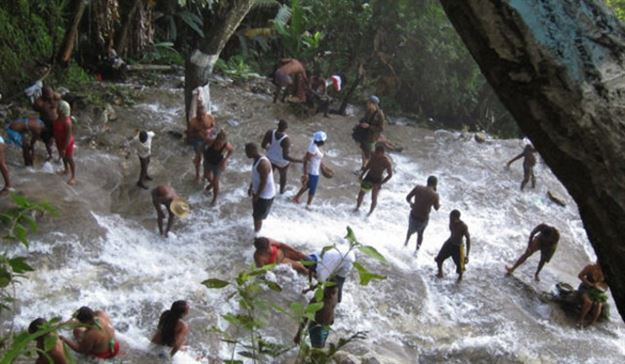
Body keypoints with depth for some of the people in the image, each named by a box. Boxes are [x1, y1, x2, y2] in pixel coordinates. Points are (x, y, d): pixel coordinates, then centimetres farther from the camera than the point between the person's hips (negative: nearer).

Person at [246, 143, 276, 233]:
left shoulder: (263, 163, -32)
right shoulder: (257, 159, 0)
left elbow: (263, 182, -28)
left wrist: (257, 196, -20)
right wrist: (251, 187, 19)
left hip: (265, 195, -9)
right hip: (258, 192, 9)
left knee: (257, 216, 5)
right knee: (256, 214, 23)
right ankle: (256, 231, 40)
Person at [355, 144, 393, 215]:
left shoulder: (387, 162, -26)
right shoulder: (374, 156, -12)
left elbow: (390, 175, -17)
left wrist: (380, 184, -21)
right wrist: (362, 174, 2)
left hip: (377, 180, -4)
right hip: (369, 176, 4)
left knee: (374, 198, 1)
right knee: (361, 193, 12)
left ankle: (370, 213, 23)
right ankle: (357, 208, 35)